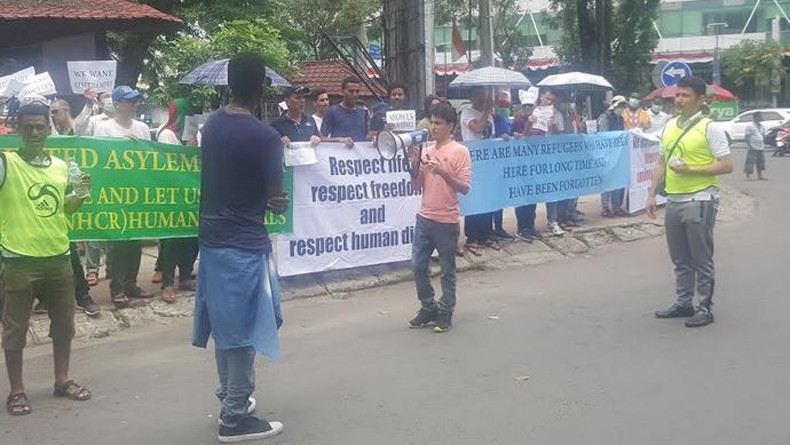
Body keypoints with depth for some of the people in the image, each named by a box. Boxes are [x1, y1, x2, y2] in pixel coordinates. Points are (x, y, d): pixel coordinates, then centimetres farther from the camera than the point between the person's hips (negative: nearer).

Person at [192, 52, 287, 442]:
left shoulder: (213, 123, 5)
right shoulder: (264, 136, -17)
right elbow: (274, 199, -13)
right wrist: (282, 203, 8)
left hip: (212, 237, 8)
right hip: (245, 243, -8)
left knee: (225, 326, 18)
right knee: (243, 331, 1)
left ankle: (229, 399, 30)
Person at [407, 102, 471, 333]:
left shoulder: (460, 152, -8)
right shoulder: (427, 151, 9)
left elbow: (465, 188, -12)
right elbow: (417, 184, 13)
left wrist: (444, 173, -23)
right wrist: (415, 164, -4)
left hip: (447, 221, -6)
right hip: (424, 218, 6)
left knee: (447, 270, 5)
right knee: (418, 265, 8)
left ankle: (445, 314, 16)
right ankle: (429, 308, 24)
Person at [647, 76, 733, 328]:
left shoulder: (709, 128, -8)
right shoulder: (669, 127, 12)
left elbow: (727, 165, -12)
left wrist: (691, 170, -19)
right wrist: (652, 194, 12)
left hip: (699, 201, -7)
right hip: (674, 201, 7)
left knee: (702, 259, 0)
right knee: (680, 259, 14)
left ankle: (705, 308, 8)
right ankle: (684, 303, 25)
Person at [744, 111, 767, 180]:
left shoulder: (761, 127, 13)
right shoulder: (750, 126, -8)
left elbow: (763, 136, 20)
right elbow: (747, 138, -10)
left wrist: (763, 146, 13)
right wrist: (750, 146, -17)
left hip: (761, 149, 7)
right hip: (753, 149, -7)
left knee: (760, 162, 10)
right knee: (750, 162, -7)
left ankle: (759, 175, 19)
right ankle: (748, 176, -3)